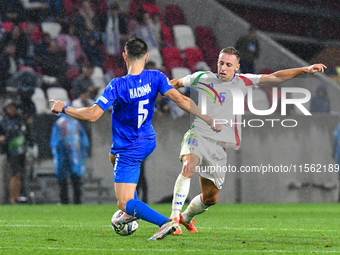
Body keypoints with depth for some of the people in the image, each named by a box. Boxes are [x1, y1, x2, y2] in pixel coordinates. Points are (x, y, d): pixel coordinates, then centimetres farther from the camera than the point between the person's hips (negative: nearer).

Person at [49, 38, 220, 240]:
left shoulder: (118, 86, -22)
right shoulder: (155, 78, -11)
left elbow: (92, 115, -23)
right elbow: (179, 99, -18)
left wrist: (63, 108, -9)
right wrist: (208, 119, -14)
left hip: (128, 151, -7)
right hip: (148, 143, 7)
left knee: (124, 204, -6)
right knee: (114, 156, 37)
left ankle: (165, 222, -29)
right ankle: (133, 210, 31)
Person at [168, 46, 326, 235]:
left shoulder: (243, 82, 4)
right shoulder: (202, 78, 2)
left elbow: (274, 77, 1)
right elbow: (177, 83, 19)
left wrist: (305, 70, -5)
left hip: (219, 146, 3)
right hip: (198, 135, -3)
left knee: (210, 198, 8)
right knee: (189, 166, -35)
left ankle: (186, 217, 39)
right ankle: (174, 217, -34)